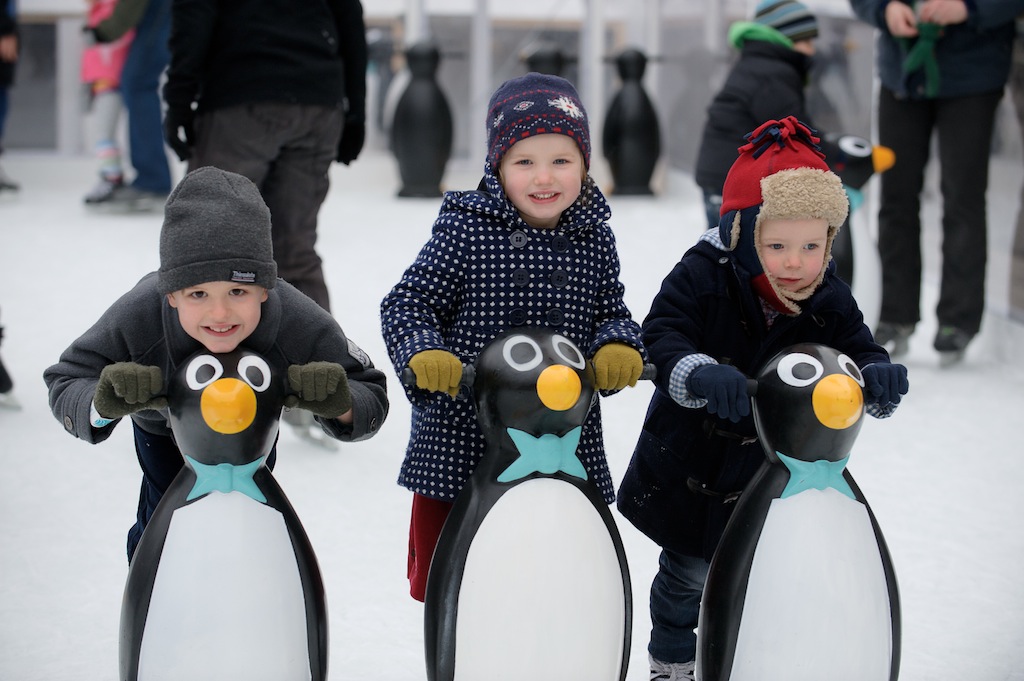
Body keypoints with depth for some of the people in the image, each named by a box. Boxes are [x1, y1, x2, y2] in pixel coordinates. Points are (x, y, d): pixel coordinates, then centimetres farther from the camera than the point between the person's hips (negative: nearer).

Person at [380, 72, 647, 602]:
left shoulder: (594, 239, 5)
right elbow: (406, 302, -6)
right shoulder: (465, 230, -7)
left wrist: (618, 346, -9)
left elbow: (610, 311, 13)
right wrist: (423, 353, -25)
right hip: (459, 437, -3)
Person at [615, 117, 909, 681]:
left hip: (767, 471, 3)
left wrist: (877, 377, -37)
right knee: (689, 573, 12)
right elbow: (660, 337, -30)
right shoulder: (702, 277, -21)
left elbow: (857, 349, -11)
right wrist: (701, 375, -52)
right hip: (690, 463, -2)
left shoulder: (828, 302, -9)